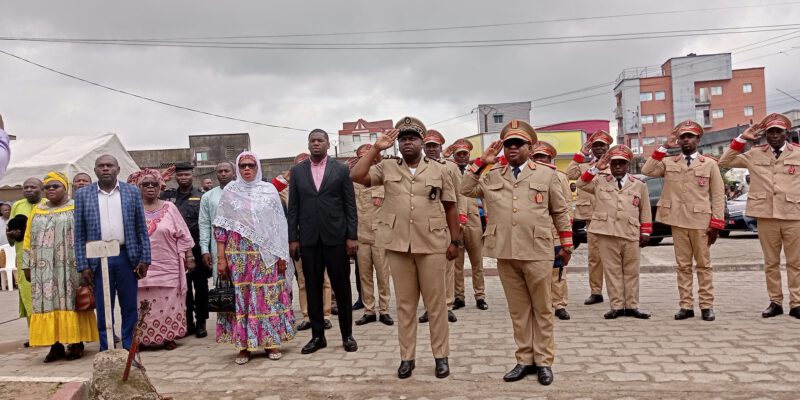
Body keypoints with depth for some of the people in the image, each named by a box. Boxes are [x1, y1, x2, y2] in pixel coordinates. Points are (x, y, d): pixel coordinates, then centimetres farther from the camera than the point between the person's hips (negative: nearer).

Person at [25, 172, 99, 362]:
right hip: (44, 269, 4)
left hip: (70, 267, -4)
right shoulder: (37, 210, 14)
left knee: (70, 302, -2)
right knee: (48, 304, 3)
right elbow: (29, 240, 13)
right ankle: (56, 345, 8)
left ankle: (76, 343, 4)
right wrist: (27, 265, 7)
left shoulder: (76, 209, 1)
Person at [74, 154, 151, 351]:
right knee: (103, 309, 6)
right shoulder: (83, 194, 4)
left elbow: (141, 229, 4)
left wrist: (144, 259, -1)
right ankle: (106, 352, 17)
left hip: (126, 256, 0)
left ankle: (128, 350, 18)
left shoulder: (132, 191, 4)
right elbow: (79, 234, 3)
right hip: (99, 259, 0)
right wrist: (83, 265, -2)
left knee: (129, 308, 7)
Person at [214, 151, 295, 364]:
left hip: (266, 254, 0)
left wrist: (282, 255, -2)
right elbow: (220, 227, 2)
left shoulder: (269, 190, 4)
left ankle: (271, 342, 15)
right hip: (238, 254, 0)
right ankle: (243, 346, 13)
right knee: (240, 298, 3)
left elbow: (279, 224, 4)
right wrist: (221, 258, -4)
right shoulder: (229, 191, 4)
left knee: (268, 297, 3)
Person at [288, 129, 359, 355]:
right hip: (308, 238, 2)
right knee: (313, 288, 7)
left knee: (341, 287, 4)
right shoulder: (297, 171, 8)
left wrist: (352, 236, -5)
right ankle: (317, 335, 17)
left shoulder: (341, 170, 3)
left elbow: (350, 206, 1)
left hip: (336, 236, -2)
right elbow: (293, 207, 7)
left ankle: (347, 334, 16)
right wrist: (293, 238, 1)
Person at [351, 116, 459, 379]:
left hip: (432, 245, -1)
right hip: (398, 246, 1)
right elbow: (356, 176, -5)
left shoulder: (439, 169, 4)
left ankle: (441, 356, 19)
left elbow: (451, 207, 6)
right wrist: (376, 149, -6)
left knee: (436, 302, 6)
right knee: (405, 303, 10)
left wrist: (454, 241, 2)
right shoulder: (387, 168, 6)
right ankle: (407, 357, 20)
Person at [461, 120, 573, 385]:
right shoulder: (492, 175, 9)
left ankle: (543, 361, 18)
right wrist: (481, 163, -1)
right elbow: (466, 191, 7)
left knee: (542, 309, 7)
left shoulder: (547, 173, 3)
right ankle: (525, 360, 20)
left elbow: (560, 211, 7)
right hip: (505, 253, 3)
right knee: (518, 309, 11)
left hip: (537, 252, -2)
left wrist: (566, 244, 9)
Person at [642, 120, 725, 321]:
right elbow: (647, 170, -7)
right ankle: (686, 305, 12)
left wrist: (716, 224, -5)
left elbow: (718, 195, 2)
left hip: (701, 221, -1)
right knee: (683, 265, 6)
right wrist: (664, 148, -6)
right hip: (678, 221, 2)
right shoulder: (668, 163, 9)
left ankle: (706, 306, 11)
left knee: (704, 264, 5)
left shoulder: (710, 164, 5)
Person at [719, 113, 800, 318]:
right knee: (771, 262, 9)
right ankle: (775, 302, 18)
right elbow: (724, 162, 7)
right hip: (766, 215, 1)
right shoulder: (755, 154, 7)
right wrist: (741, 139, 2)